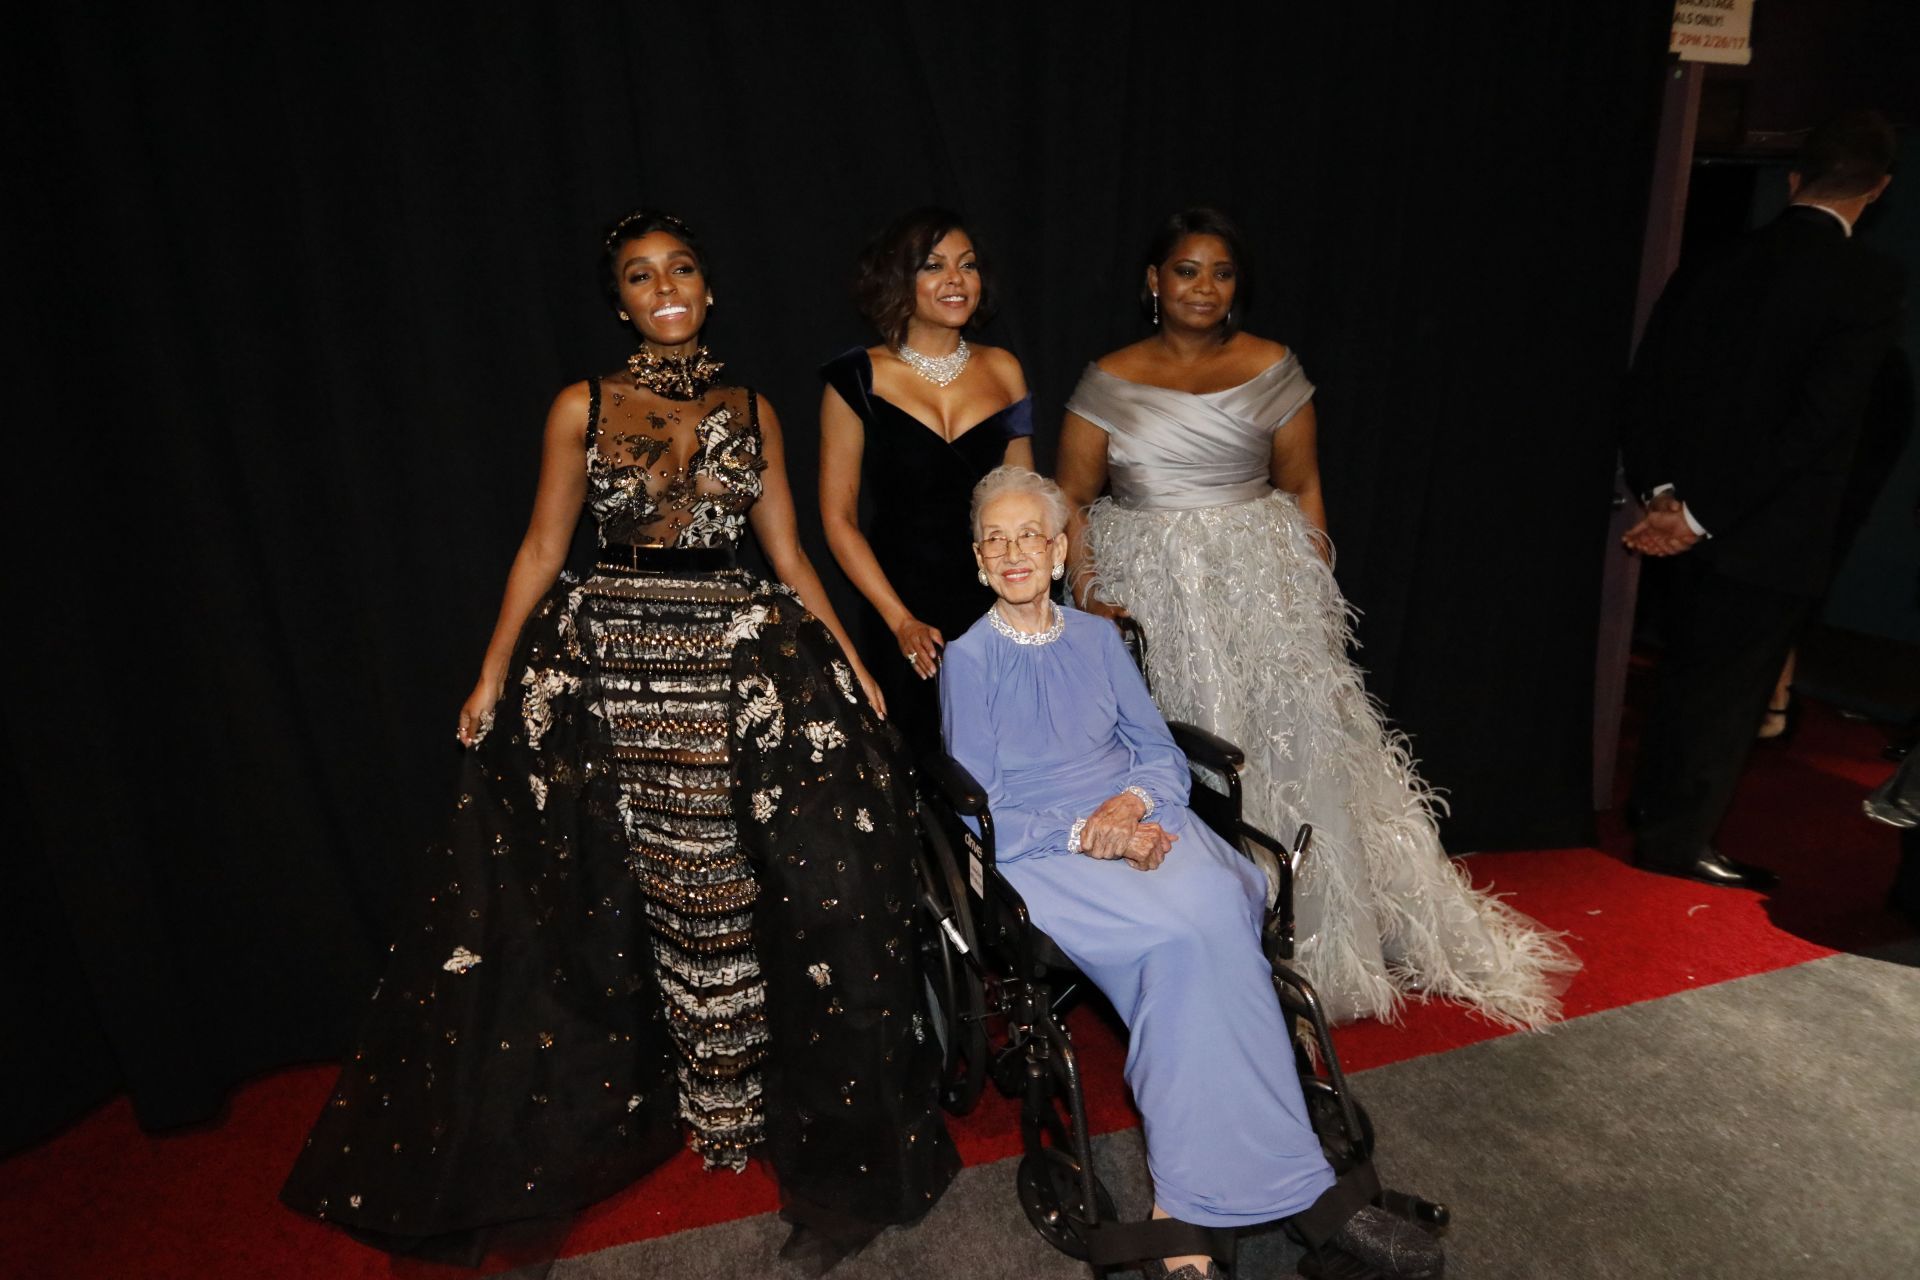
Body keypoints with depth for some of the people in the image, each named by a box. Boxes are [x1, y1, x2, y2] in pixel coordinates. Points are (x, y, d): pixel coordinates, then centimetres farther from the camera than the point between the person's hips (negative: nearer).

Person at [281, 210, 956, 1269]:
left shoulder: (751, 413, 9)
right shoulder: (583, 408, 5)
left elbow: (788, 555, 9)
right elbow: (542, 552, 5)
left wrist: (852, 664, 3)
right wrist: (493, 677, 0)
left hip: (743, 666, 1)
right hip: (612, 666, 0)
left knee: (797, 887, -1)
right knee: (655, 897, 8)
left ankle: (821, 1133, 19)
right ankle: (686, 1098, 32)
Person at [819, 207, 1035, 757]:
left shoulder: (1002, 369, 7)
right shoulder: (859, 377, -2)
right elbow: (838, 517, -2)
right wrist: (901, 621, -9)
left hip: (995, 602, 3)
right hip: (904, 604, -2)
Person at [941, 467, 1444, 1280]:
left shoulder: (1097, 638, 15)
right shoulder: (968, 661, 2)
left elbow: (1162, 753, 14)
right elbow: (980, 814, -2)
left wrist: (1134, 801, -10)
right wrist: (1083, 837, -16)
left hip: (1137, 824, 4)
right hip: (1039, 852, -3)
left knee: (1213, 907, -31)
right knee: (1183, 936, -32)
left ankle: (1187, 1208, -27)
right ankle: (1303, 1193, -23)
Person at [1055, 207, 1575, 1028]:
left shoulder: (1272, 370, 3)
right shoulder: (1109, 382, 2)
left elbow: (1302, 490, 5)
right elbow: (1072, 499, 2)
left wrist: (1316, 596, 2)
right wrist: (1084, 589, -11)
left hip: (1259, 590, 0)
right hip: (1148, 597, 0)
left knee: (1289, 755, 5)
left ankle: (1307, 945, 25)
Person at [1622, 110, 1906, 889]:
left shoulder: (1715, 265, 4)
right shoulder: (1869, 281, -10)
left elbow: (1647, 385, 0)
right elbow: (1817, 419, -18)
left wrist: (1661, 489, -3)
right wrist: (1700, 514, -16)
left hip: (1692, 522, 5)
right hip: (1777, 533, -5)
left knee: (1688, 672, 19)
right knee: (1731, 687, 6)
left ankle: (1654, 812, 32)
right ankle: (1676, 842, 16)